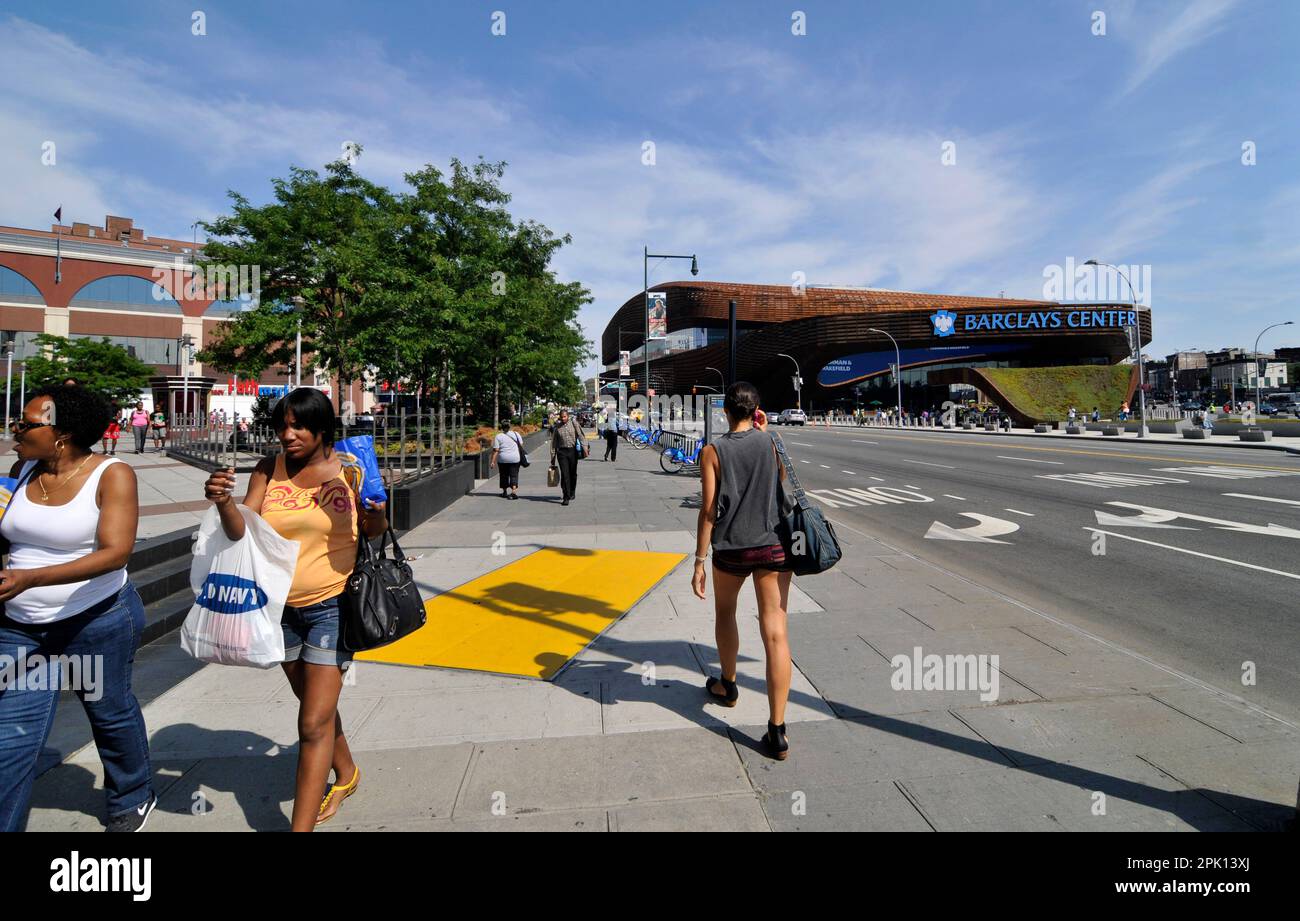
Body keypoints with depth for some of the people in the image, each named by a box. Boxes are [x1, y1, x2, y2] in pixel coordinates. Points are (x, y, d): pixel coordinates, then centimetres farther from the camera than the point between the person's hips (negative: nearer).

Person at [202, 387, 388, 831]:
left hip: (332, 606, -5)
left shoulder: (348, 470, -11)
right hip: (281, 607, 5)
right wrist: (224, 503, -30)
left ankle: (301, 827, 7)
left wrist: (377, 516, -26)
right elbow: (240, 531, -10)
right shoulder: (268, 471, -3)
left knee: (314, 722, -5)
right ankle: (346, 773, 48)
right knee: (315, 703, 23)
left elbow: (374, 531, -3)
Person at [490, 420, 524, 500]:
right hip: (515, 458, 0)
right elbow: (521, 445, 5)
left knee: (504, 475, 13)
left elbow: (495, 450, -7)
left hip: (503, 459, 0)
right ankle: (514, 492, -14)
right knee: (514, 475, 1)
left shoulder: (498, 436, -2)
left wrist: (492, 461, -6)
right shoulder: (516, 434, 4)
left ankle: (504, 492, 21)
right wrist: (521, 455, 17)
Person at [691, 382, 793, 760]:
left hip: (731, 548, -1)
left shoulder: (713, 451, -5)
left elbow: (708, 511, -9)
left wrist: (699, 562, -4)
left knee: (725, 614, 25)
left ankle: (727, 687, 43)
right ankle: (777, 732, -1)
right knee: (775, 633, -1)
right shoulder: (771, 442, 1)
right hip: (773, 546, 1)